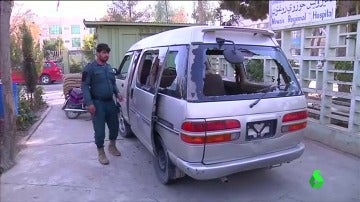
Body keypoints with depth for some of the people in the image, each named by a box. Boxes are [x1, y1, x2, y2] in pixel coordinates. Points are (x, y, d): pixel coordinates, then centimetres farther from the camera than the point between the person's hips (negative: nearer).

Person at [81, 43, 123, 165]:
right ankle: (101, 152, 17)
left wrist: (117, 93, 4)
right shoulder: (90, 68, -9)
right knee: (99, 130, 0)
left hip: (110, 102, 6)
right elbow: (84, 86, -12)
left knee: (114, 126, 14)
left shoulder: (109, 67, 13)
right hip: (97, 103, -6)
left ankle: (112, 146, 36)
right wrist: (89, 103, -20)